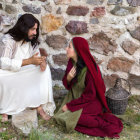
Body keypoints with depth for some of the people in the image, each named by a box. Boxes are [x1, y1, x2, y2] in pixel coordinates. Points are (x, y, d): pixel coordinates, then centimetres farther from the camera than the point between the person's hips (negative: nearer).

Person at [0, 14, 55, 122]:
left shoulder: (32, 40, 0)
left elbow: (37, 56, 6)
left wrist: (42, 61, -22)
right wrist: (29, 61, -36)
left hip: (26, 72, 6)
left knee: (45, 69, -16)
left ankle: (39, 105, -17)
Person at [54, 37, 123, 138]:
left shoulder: (89, 69, -27)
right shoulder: (72, 62, -6)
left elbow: (90, 94, -20)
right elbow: (67, 86, 3)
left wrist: (70, 105, -16)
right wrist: (68, 79, -21)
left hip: (90, 101, -7)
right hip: (74, 97, 7)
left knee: (68, 117, -23)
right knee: (60, 116, -8)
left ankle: (103, 123, -14)